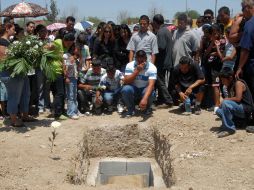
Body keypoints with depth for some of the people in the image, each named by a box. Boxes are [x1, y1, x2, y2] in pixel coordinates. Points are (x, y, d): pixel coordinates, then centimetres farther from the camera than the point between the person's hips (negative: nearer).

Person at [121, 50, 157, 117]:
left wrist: (145, 99, -49)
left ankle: (147, 108, 2)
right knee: (125, 89, -31)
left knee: (150, 93, -35)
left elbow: (151, 85, -32)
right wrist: (137, 71, -33)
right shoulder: (130, 65, -14)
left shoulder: (152, 68, -20)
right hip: (133, 89, 1)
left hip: (145, 89, -1)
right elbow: (125, 82, -22)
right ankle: (131, 109, -4)